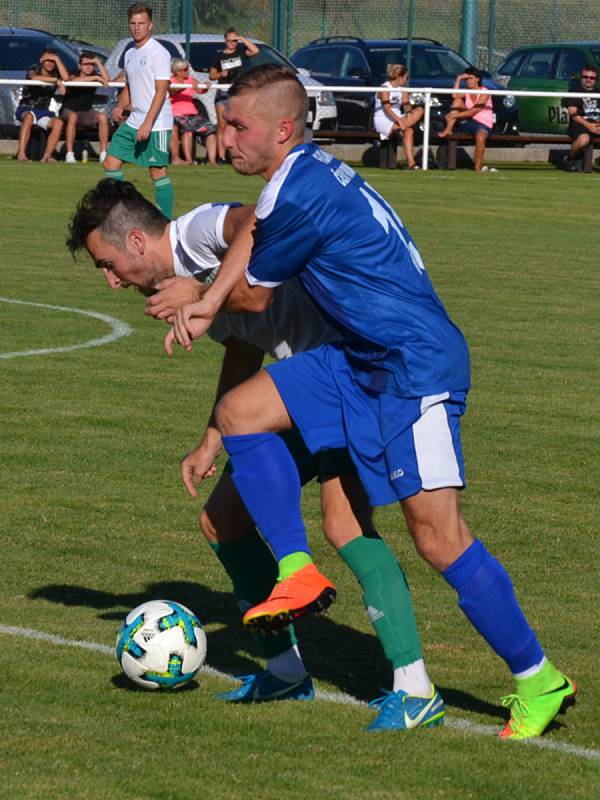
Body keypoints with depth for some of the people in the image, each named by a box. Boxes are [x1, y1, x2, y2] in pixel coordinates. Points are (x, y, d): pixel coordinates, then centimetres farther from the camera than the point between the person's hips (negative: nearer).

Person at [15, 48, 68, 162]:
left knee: (58, 122, -27)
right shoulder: (34, 69, -2)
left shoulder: (55, 74, 8)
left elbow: (65, 77, -16)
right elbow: (34, 77, -29)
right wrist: (56, 80, -33)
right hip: (26, 109, -4)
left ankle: (47, 155, -28)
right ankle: (21, 154, -45)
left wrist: (57, 59, -12)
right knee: (29, 117, -39)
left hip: (44, 111, 4)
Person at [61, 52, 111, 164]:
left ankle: (103, 154, -24)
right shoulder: (73, 75, -8)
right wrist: (96, 78, -31)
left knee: (103, 117, -25)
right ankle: (69, 154, -37)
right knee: (73, 117, -39)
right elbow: (74, 80, -34)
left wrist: (98, 62, -15)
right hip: (69, 111, -4)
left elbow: (107, 79, -19)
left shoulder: (94, 76, 2)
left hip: (86, 113, 4)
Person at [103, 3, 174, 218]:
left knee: (158, 172, -6)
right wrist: (120, 106, 6)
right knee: (110, 164, 5)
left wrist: (148, 122, -23)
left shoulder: (158, 53, -11)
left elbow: (161, 91, -17)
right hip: (133, 122, 9)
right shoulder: (130, 54, 15)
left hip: (155, 124, -8)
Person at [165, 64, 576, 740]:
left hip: (418, 365, -10)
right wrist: (205, 305, 1)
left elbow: (254, 297, -6)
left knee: (437, 536, -11)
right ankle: (296, 571, 4)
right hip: (360, 360, 10)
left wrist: (203, 301, 15)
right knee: (240, 410, 3)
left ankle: (538, 681, -2)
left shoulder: (302, 194, -18)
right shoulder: (303, 175, 9)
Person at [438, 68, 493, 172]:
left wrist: (455, 115, -24)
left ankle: (478, 168, -33)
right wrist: (458, 80, -9)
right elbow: (455, 96, -11)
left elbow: (473, 111, -19)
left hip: (484, 125, -6)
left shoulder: (484, 93, -9)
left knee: (480, 137, -42)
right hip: (468, 122, 6)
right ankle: (448, 129, -20)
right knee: (457, 101, -10)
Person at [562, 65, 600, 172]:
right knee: (584, 139, -38)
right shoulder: (574, 91, 8)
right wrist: (588, 125, -15)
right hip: (580, 124, -4)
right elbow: (573, 114, -3)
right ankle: (570, 158, -7)